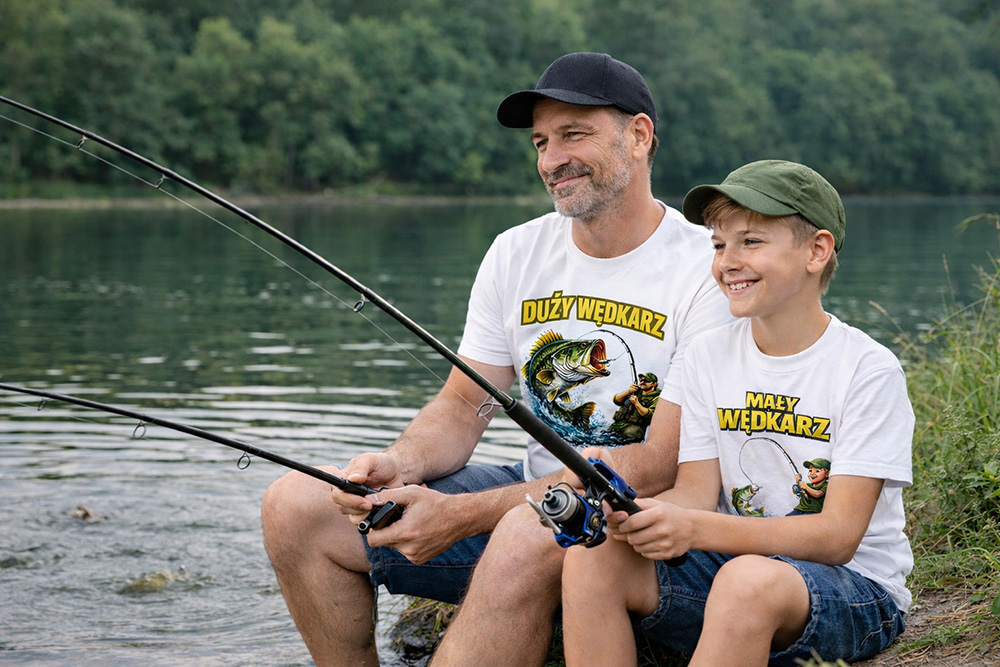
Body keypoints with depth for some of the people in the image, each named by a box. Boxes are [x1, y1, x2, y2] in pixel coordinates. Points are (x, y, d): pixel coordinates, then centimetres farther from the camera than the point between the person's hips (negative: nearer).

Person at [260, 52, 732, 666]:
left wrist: (464, 514, -24)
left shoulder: (707, 272, -13)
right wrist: (402, 465, -16)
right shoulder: (517, 254, 7)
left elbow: (662, 467, -19)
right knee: (296, 505, -6)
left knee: (530, 535, -41)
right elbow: (464, 407, 10)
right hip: (533, 491, 7)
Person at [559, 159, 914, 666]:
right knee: (592, 558, -19)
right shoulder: (709, 355, 6)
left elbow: (837, 536, -17)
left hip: (857, 590, -5)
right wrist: (629, 507, -23)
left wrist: (695, 529, -30)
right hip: (734, 559, 5)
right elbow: (697, 491, 2)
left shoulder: (868, 371, -12)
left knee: (751, 580, -37)